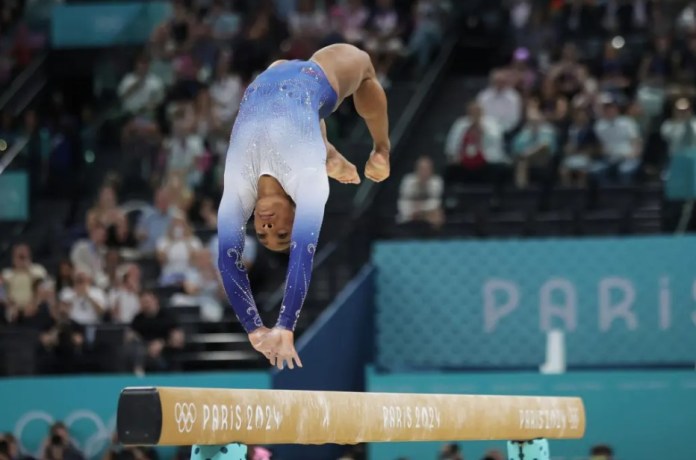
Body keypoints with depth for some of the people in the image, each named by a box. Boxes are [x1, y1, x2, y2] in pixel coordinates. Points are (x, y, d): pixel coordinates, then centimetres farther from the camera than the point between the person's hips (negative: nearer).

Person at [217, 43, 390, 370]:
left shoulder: (305, 178, -41)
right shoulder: (239, 188, -31)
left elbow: (303, 254, -46)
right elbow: (228, 260, -35)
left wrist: (285, 329, -50)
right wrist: (255, 329, -42)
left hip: (310, 83, -2)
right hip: (263, 89, 2)